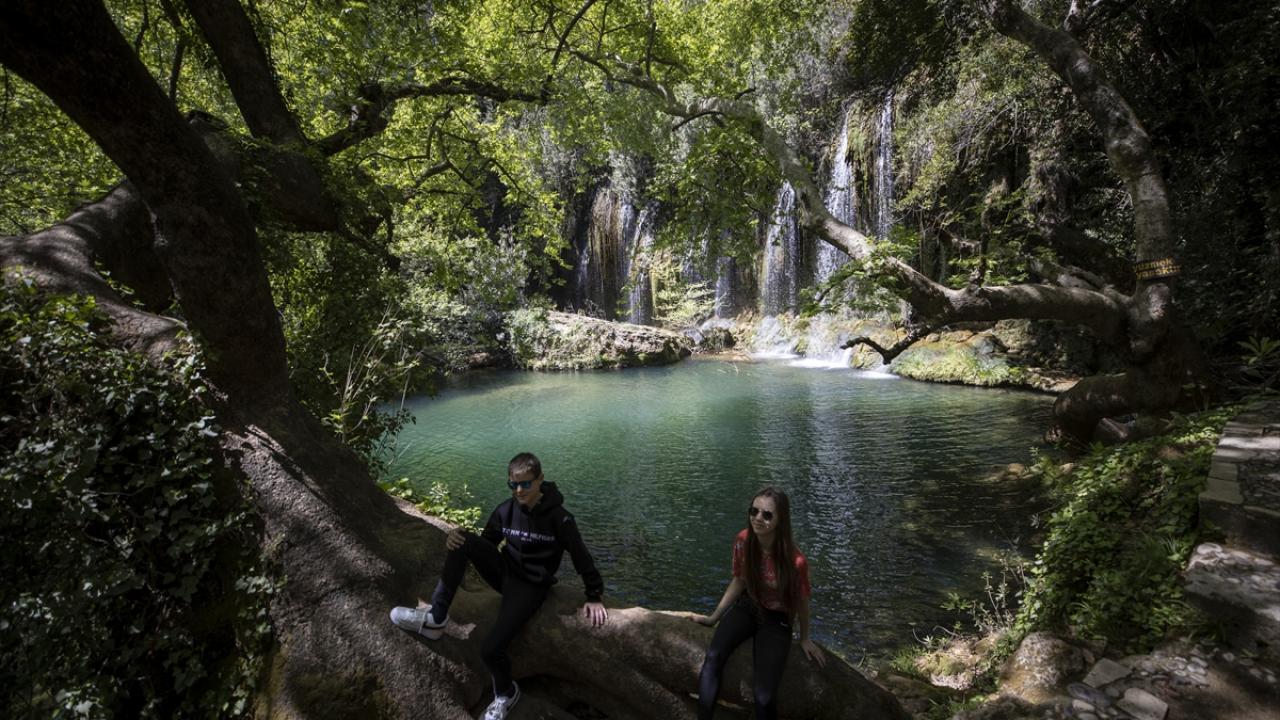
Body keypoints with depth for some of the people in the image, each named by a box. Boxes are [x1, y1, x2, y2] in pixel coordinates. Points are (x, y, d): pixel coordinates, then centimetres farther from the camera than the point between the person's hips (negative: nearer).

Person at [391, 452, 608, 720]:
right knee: (464, 540, -19)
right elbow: (486, 543, 5)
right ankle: (436, 617, -15)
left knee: (491, 649, -22)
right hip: (504, 571, 5)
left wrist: (594, 597, -12)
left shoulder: (558, 518, -17)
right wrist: (458, 539, -16)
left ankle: (506, 693, 14)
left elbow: (581, 556, -12)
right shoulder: (506, 510, -3)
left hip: (530, 587, -5)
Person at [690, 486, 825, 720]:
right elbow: (739, 581, 3)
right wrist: (714, 616, 7)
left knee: (764, 697, -20)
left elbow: (801, 601, -6)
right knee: (712, 658, -26)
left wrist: (805, 639, 9)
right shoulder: (743, 541, -15)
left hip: (777, 620, -3)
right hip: (747, 607, 3)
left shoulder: (795, 560, -25)